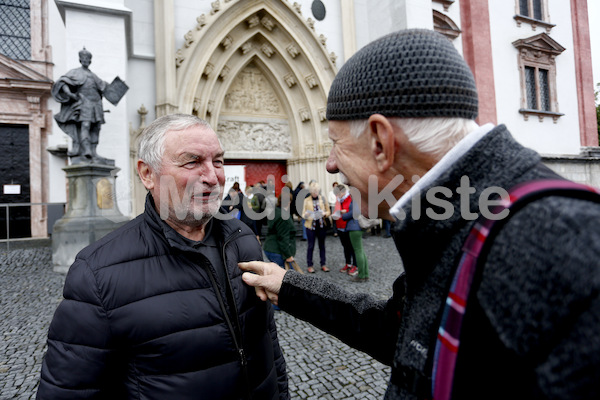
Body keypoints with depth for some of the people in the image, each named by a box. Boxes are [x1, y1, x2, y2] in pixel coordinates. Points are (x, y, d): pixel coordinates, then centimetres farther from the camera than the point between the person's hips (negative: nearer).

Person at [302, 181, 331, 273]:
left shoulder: (322, 199, 4)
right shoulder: (307, 200, 2)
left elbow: (328, 211, 7)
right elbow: (303, 214, 2)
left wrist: (324, 213, -15)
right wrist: (306, 215, -21)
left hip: (321, 225, 2)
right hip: (311, 225, -1)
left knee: (322, 245, 10)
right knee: (310, 246, 3)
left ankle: (323, 264, 19)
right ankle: (309, 265, 12)